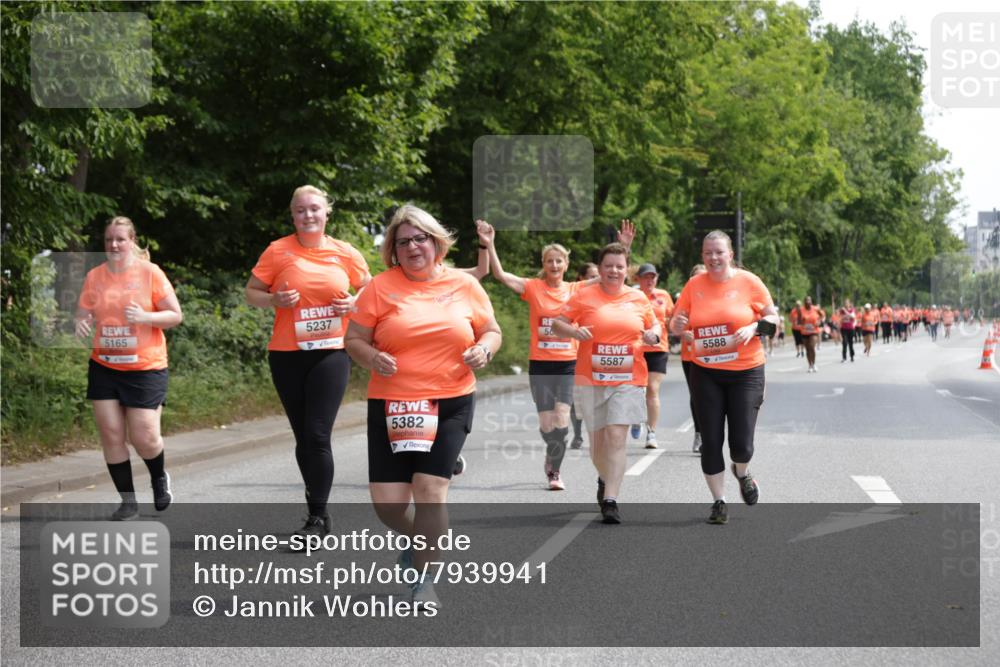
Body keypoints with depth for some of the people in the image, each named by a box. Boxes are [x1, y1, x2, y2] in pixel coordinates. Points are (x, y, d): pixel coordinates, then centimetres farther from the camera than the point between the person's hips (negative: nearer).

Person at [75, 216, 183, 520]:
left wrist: (145, 317, -21)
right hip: (104, 367, 3)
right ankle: (128, 502, 11)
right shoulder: (94, 276, 4)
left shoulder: (150, 272, -5)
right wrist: (81, 323, -12)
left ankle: (159, 478, 28)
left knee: (144, 437, -5)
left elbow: (175, 315, -4)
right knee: (111, 435, -2)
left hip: (146, 368, -3)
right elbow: (83, 313, 12)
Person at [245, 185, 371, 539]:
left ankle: (318, 517, -3)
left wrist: (353, 304, -6)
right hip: (287, 355, 1)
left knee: (317, 436, -10)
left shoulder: (346, 253, 2)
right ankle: (318, 506, 24)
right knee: (303, 437, 9)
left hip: (331, 353, -1)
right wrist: (274, 300, -15)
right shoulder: (278, 251, 0)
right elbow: (251, 292, 6)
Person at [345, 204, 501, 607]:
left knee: (430, 487, -13)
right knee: (386, 502, -2)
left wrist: (484, 350, -8)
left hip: (451, 404, 0)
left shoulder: (465, 285, 5)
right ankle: (416, 539, 34)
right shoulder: (380, 287, 0)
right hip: (392, 406, 0)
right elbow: (354, 340, 3)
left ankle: (423, 578, 3)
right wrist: (372, 358, -18)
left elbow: (492, 332, 14)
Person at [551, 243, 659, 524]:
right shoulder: (584, 296, 1)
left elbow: (654, 325, 20)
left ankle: (610, 500, -14)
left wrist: (654, 335, -3)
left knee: (616, 436, -14)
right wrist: (573, 331, -18)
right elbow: (557, 324, 3)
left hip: (627, 380, 0)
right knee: (598, 438, 10)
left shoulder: (638, 298, 7)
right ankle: (606, 480, 41)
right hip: (591, 379, 0)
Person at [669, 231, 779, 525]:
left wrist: (754, 327, -16)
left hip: (746, 371, -2)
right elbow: (676, 326, 7)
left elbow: (773, 318, 3)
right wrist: (678, 324, -16)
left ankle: (742, 473, 32)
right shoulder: (694, 285, 0)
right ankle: (719, 501, 18)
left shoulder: (748, 282, -5)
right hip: (706, 373, 2)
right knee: (711, 440, 2)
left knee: (741, 442, -5)